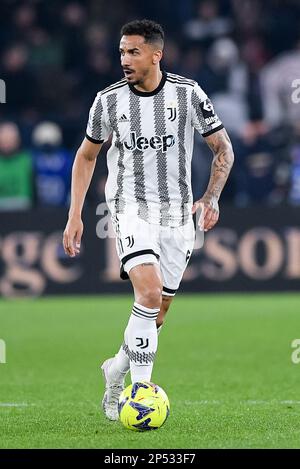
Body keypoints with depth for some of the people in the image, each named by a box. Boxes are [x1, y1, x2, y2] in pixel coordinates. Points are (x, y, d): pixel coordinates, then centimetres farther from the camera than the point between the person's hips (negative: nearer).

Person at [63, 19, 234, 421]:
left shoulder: (188, 94, -4)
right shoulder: (109, 100, -3)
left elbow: (223, 148, 4)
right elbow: (86, 155, 10)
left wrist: (211, 197, -10)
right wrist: (75, 216, 4)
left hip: (177, 214, 2)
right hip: (131, 207, -2)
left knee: (158, 310, 7)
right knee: (149, 293, -23)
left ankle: (118, 368, 33)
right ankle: (139, 390, -20)